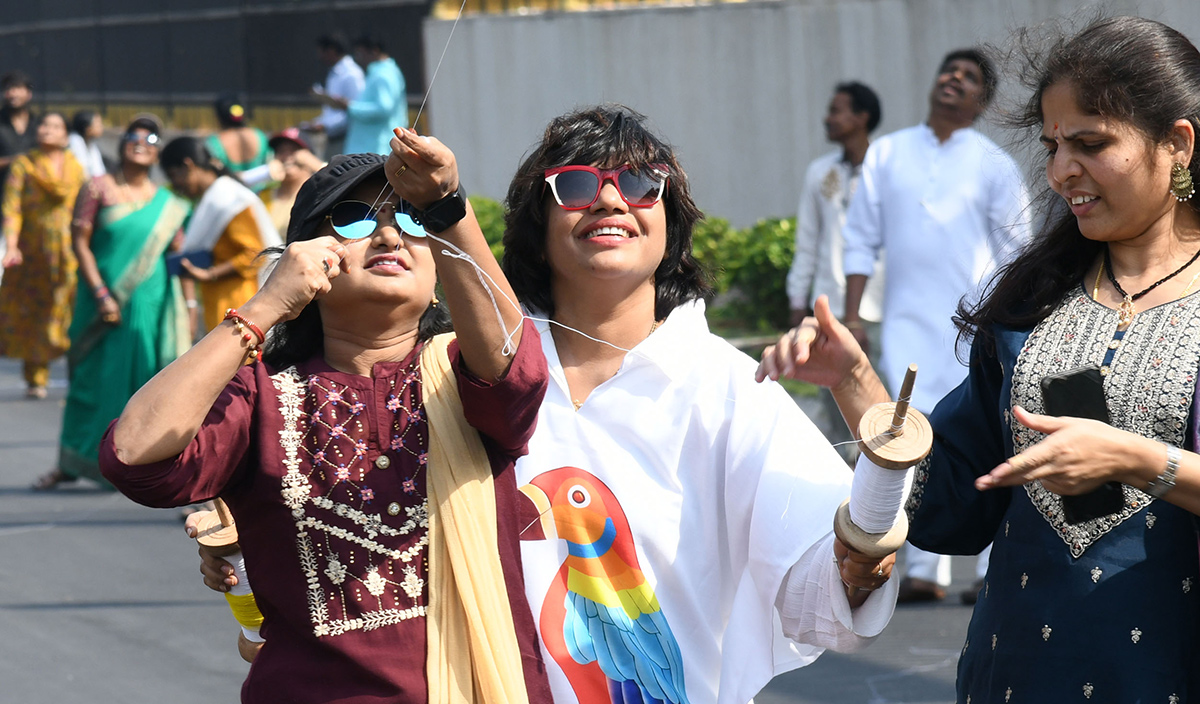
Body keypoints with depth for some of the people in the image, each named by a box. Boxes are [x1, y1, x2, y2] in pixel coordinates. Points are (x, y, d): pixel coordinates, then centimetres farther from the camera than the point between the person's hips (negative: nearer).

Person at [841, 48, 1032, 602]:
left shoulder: (994, 165, 4)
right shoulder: (887, 154, 9)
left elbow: (1017, 252, 6)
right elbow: (861, 238, 12)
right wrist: (852, 314, 5)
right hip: (907, 323, 2)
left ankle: (995, 569, 3)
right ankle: (924, 571, 3)